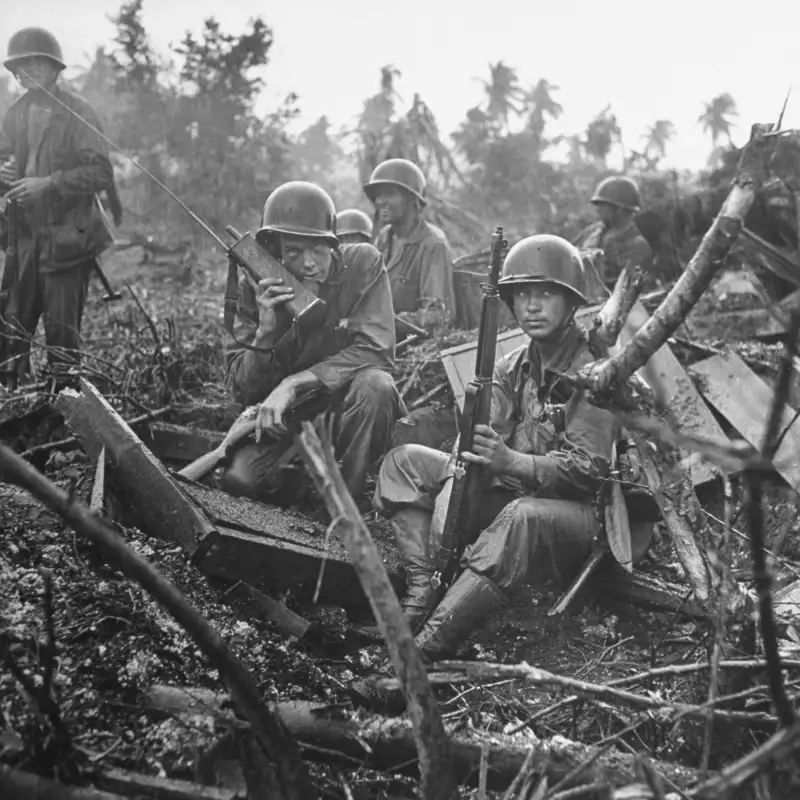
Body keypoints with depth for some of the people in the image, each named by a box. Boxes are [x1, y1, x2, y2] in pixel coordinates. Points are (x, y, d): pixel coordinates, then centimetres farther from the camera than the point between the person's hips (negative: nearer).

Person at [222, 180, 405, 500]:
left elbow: (376, 350, -23)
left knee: (374, 384, -34)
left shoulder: (363, 264, -13)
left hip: (350, 409, -1)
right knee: (240, 478, -24)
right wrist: (266, 331, -27)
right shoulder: (257, 288, -8)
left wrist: (294, 384, -30)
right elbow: (242, 392, -9)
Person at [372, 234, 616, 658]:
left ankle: (430, 644, -46)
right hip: (505, 497, 7)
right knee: (404, 461, -2)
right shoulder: (513, 366, 7)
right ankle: (422, 587, -18)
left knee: (522, 516, -41)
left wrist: (510, 461, -32)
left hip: (572, 513, -7)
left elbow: (587, 469, -19)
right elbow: (478, 449, -4)